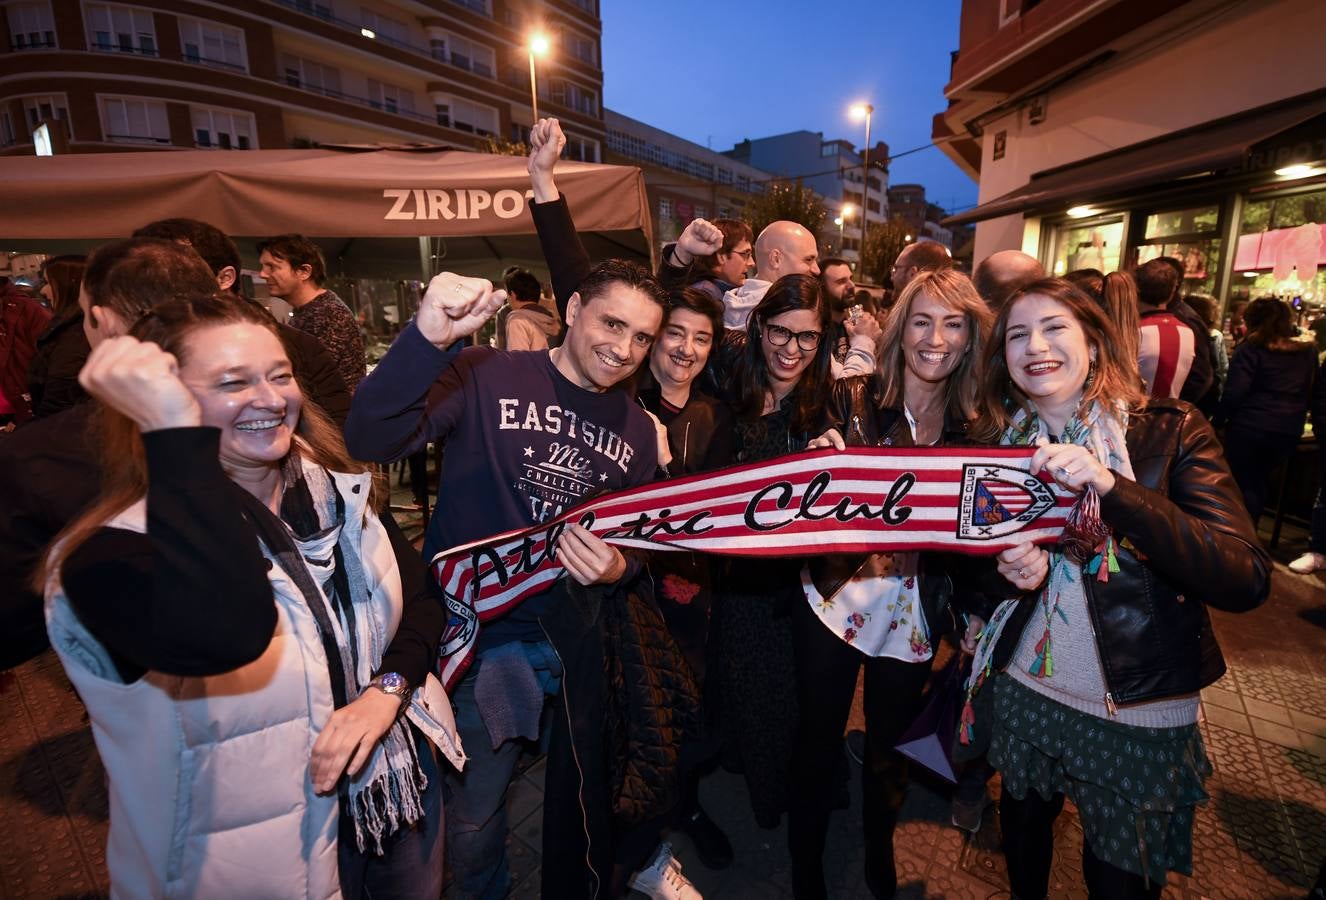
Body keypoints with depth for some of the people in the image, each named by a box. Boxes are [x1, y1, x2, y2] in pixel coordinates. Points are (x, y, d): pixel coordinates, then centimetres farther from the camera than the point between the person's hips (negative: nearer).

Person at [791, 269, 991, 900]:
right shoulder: (853, 399, -9)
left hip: (914, 615, 3)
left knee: (888, 748, 22)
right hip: (836, 602, -2)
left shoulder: (972, 425, -2)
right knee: (818, 745, 11)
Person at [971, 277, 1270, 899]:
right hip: (1023, 693, 3)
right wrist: (1009, 572, -18)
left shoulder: (1170, 433, -11)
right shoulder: (995, 444, -3)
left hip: (1141, 714, -2)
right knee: (1023, 829, 23)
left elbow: (1246, 580, -22)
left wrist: (1110, 487, -34)